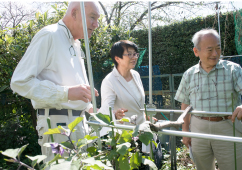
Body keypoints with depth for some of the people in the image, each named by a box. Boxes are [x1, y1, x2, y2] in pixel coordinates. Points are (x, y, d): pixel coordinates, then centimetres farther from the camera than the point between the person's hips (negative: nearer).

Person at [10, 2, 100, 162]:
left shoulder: (76, 44, 18)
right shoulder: (49, 36, -9)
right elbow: (20, 81, -16)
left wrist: (89, 107, 13)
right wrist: (66, 92, -23)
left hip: (80, 123, 8)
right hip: (58, 124, -8)